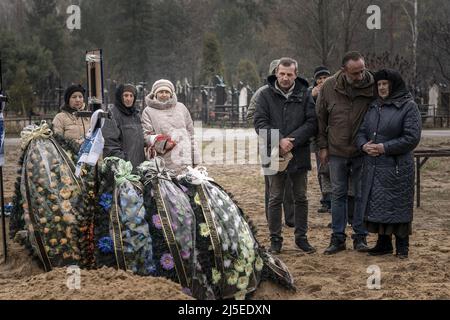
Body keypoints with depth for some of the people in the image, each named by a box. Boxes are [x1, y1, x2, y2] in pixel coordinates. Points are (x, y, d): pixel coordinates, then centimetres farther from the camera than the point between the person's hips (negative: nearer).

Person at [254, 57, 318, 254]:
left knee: (301, 198, 10)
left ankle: (301, 237, 22)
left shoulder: (304, 94, 1)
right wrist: (279, 141, -18)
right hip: (274, 154, -1)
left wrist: (291, 141, -16)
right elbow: (259, 123, -6)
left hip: (299, 154, 1)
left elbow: (312, 123, -5)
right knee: (275, 199, 5)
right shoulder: (266, 94, 0)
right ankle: (275, 239, 14)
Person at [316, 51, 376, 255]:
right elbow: (321, 117, 5)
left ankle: (360, 237, 17)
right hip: (336, 151, 2)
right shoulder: (329, 87, -6)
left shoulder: (373, 87, -11)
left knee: (361, 195, 6)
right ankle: (338, 238, 15)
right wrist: (323, 146, 5)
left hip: (362, 152, -1)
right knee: (338, 194, 8)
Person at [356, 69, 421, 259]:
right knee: (377, 206, 9)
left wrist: (385, 148, -17)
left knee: (398, 206, -1)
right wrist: (363, 145, -8)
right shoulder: (374, 107, 14)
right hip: (373, 168, 6)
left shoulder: (408, 107, -6)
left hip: (397, 168, -6)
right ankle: (384, 243, 21)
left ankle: (402, 246, 11)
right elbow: (362, 131, 15)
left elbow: (412, 138, -13)